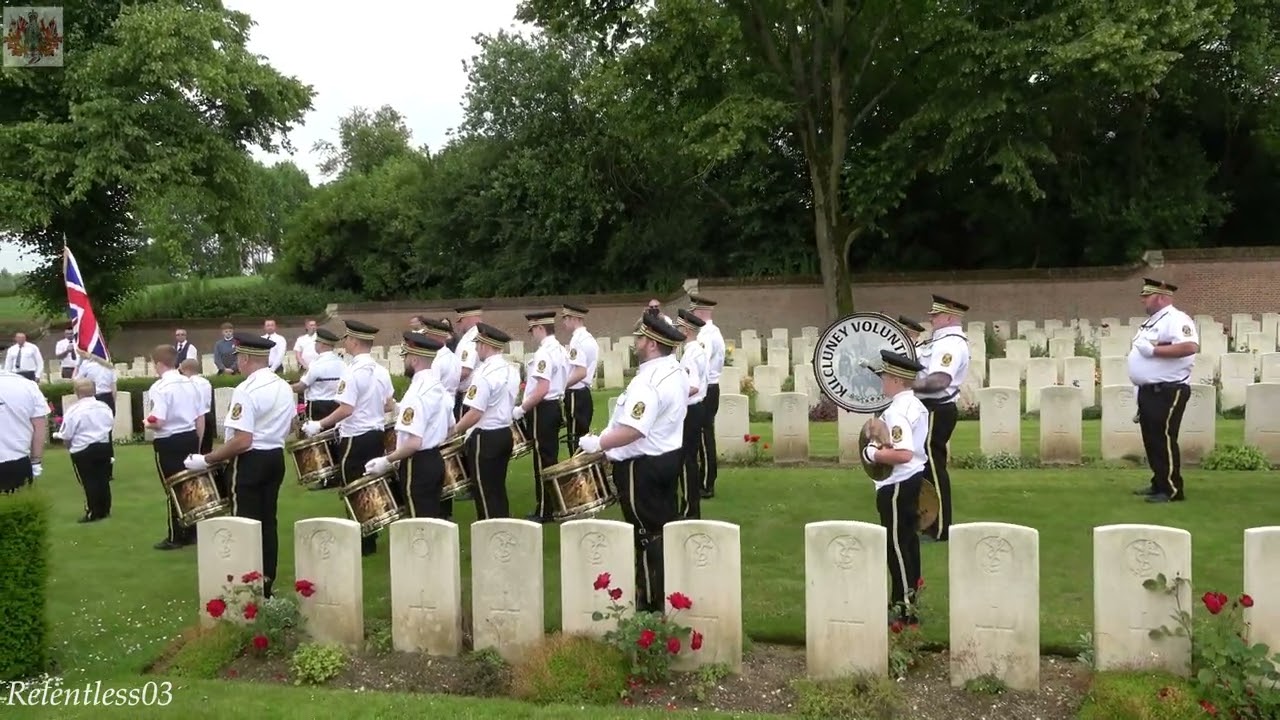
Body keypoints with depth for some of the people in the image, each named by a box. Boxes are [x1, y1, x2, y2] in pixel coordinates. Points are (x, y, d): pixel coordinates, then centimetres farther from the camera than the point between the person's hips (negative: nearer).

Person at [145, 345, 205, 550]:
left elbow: (159, 422, -24)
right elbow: (201, 418, 10)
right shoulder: (190, 384, 6)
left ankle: (176, 537, 11)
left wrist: (147, 424, -2)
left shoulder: (159, 387, -15)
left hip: (168, 443, -6)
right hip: (190, 438, 6)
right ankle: (191, 533, 22)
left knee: (173, 490, 3)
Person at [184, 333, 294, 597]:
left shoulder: (245, 390, -20)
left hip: (249, 462, -8)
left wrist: (206, 460, -17)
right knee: (268, 521, 14)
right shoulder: (284, 387, 7)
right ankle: (265, 583, 21)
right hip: (276, 458, 8)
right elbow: (290, 426, 20)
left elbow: (242, 441, -25)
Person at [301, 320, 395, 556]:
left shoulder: (351, 372, -18)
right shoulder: (381, 370, 6)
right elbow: (390, 405, 12)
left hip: (356, 438, -8)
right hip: (377, 434, 8)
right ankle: (370, 539, 21)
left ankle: (361, 543, 8)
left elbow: (346, 409, -24)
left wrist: (319, 425, -15)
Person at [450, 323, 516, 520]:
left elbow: (475, 414, -23)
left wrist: (454, 430, -8)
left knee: (485, 493, 1)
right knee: (498, 489, 16)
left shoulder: (484, 375, -20)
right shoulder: (508, 369, 8)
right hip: (505, 434, 9)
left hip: (486, 438, -9)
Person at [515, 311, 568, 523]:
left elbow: (542, 390, -26)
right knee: (550, 457, 15)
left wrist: (521, 409, -17)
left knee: (542, 459, -3)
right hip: (555, 406, 10)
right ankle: (553, 505, 23)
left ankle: (544, 512, 2)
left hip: (542, 409, -10)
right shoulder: (560, 350, 12)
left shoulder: (543, 353, -19)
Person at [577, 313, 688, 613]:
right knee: (664, 527, 18)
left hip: (642, 466, -10)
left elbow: (633, 430, -34)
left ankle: (651, 602, 11)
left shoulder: (647, 382, -26)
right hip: (668, 457, 10)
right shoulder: (676, 373, 7)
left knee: (646, 534, 1)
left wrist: (599, 444, -23)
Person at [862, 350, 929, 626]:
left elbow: (904, 454, -31)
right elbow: (916, 444, 20)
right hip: (914, 479, 10)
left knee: (897, 544, -2)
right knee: (908, 540, 17)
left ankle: (904, 609, 4)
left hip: (897, 486, -10)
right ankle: (907, 599, 28)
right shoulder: (917, 405, 9)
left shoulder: (896, 411, -22)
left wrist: (872, 453, -19)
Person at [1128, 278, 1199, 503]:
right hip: (1149, 391, 10)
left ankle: (1172, 490, -4)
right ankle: (1159, 485, 23)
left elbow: (1190, 347, -27)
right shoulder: (1151, 321, 19)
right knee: (1152, 440, 14)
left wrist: (1153, 350, -24)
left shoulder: (1176, 319, -12)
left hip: (1168, 392, -10)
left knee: (1164, 440, -9)